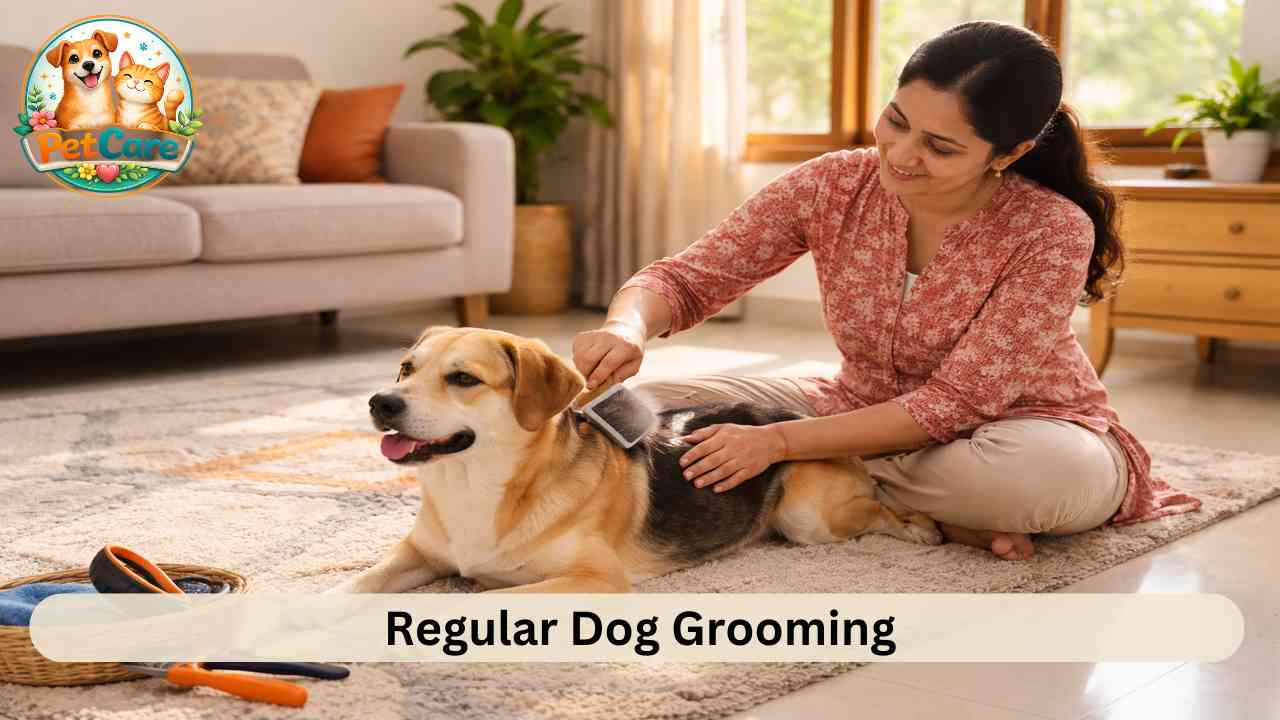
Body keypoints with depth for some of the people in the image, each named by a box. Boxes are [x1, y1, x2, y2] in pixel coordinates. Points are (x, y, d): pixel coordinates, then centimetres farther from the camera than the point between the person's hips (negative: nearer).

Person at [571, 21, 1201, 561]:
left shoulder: (1054, 231, -25)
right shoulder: (835, 186, -15)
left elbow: (952, 403, -26)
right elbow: (683, 278, -13)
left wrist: (779, 442, -32)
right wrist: (628, 327, -37)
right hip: (865, 416, 4)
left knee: (1062, 475, -41)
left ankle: (836, 496, -14)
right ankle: (936, 522, -14)